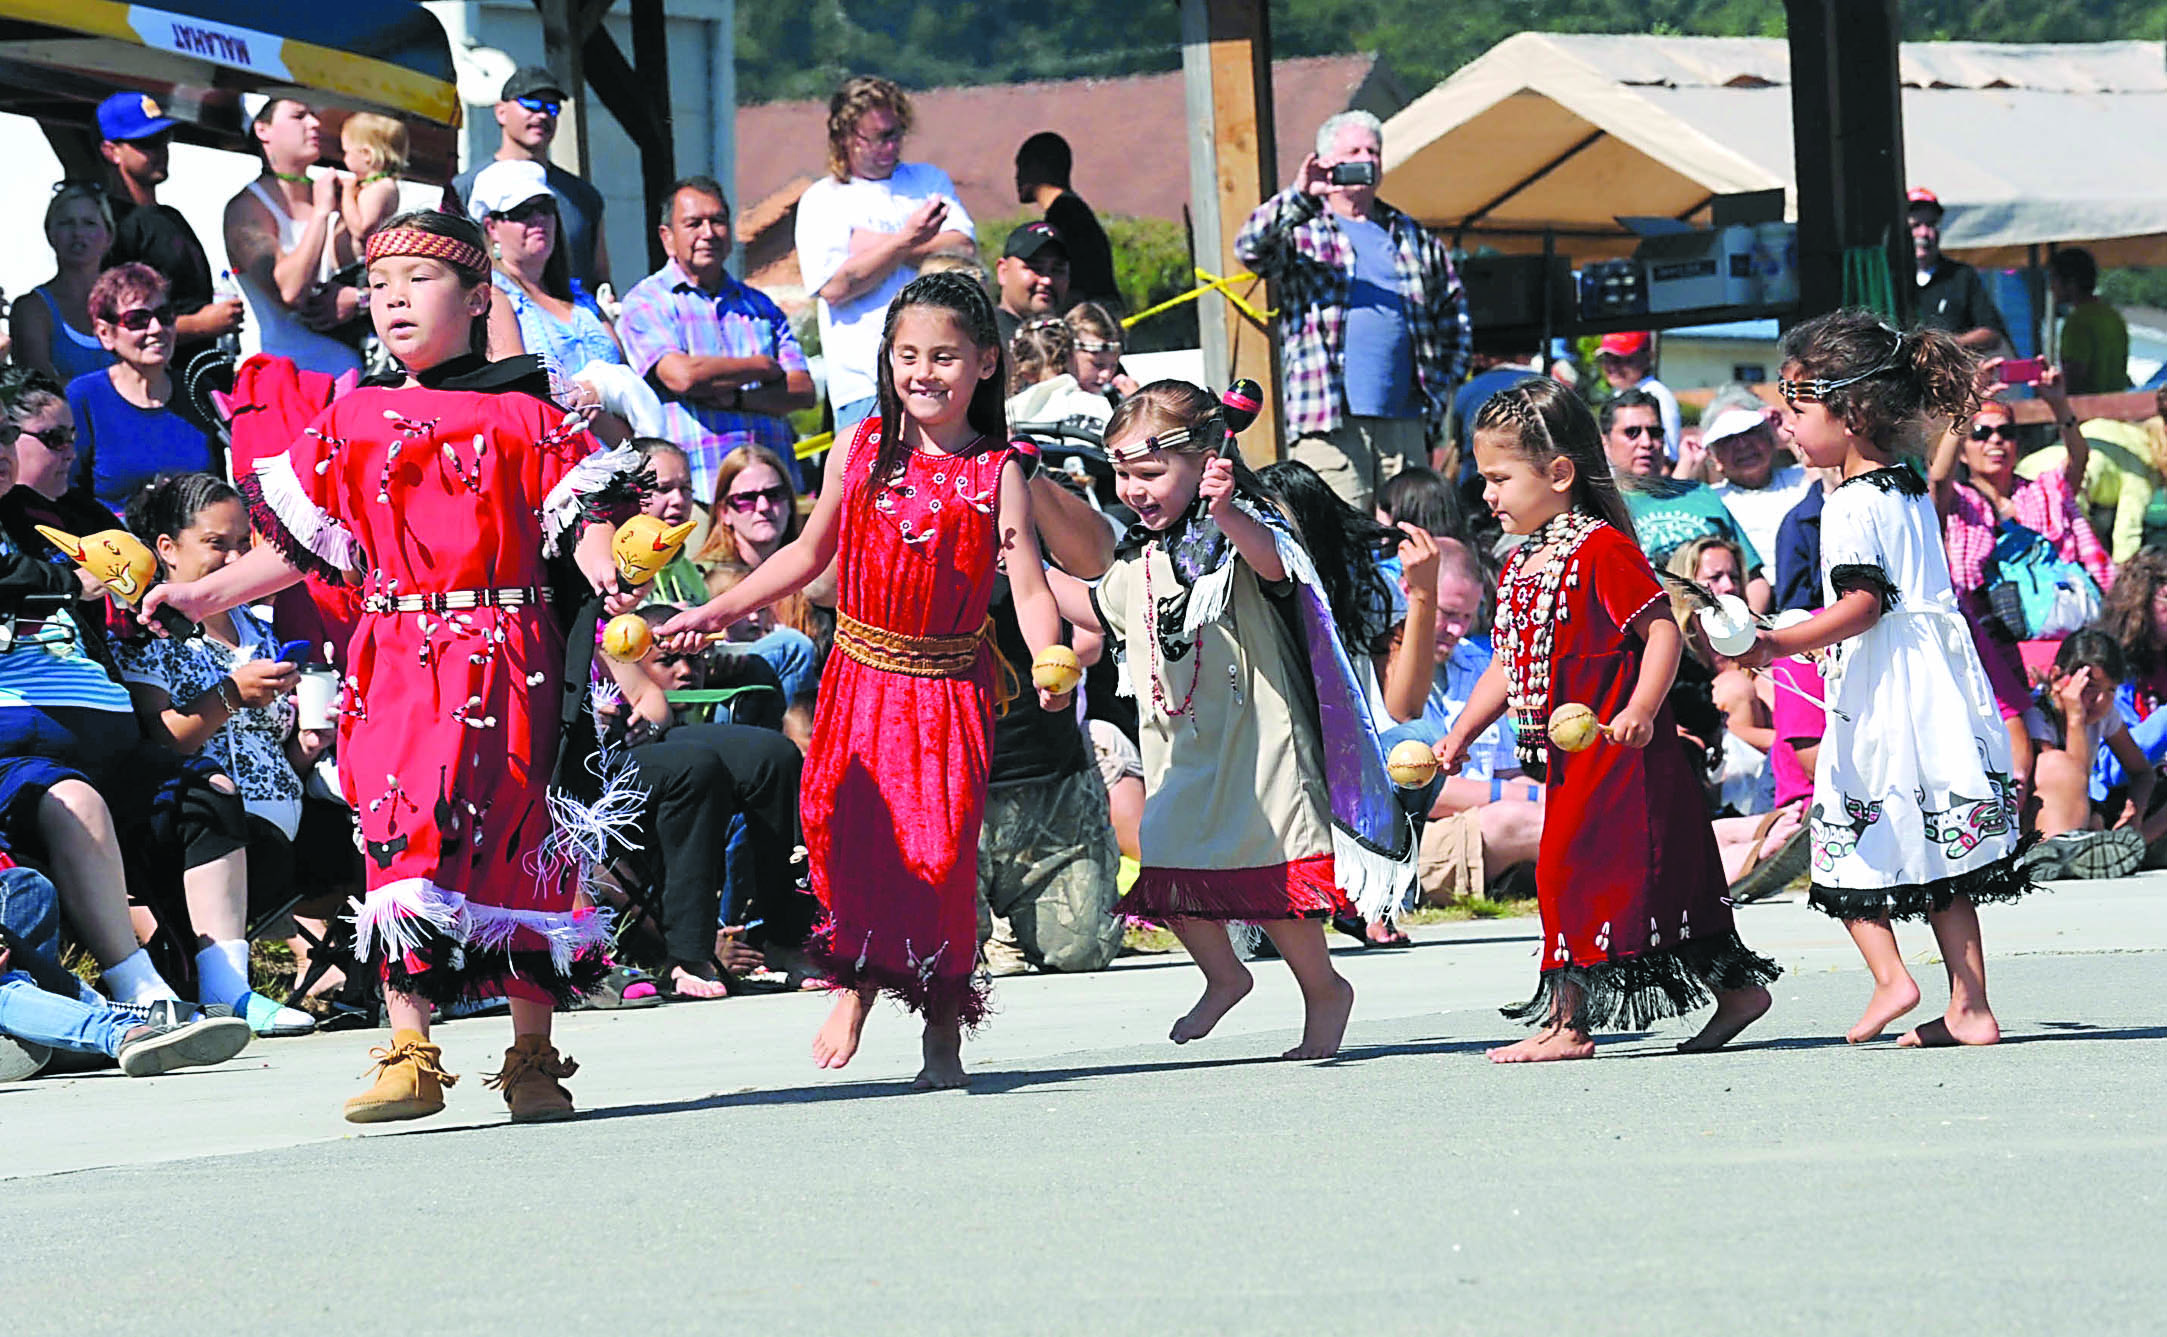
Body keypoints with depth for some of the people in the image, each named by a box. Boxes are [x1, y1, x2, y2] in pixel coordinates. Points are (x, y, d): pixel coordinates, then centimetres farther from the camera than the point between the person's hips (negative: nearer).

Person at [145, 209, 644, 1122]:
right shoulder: (355, 422, 15)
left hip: (500, 652, -3)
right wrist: (200, 596, 10)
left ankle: (533, 1055, 4)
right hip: (393, 655, 3)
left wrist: (608, 580, -21)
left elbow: (580, 517, -1)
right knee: (396, 832, -7)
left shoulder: (521, 413, 6)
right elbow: (296, 546, 19)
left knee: (517, 839, -6)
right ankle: (409, 1053, -7)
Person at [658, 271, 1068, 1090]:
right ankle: (856, 980, 17)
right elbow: (810, 553, 18)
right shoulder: (859, 452, 5)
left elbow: (1030, 590, -11)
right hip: (860, 674, 3)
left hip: (949, 683, -3)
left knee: (939, 846, -8)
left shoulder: (996, 474, -4)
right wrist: (719, 611, 17)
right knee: (845, 830, -4)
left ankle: (944, 1029, 5)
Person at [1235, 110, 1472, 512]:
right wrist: (1299, 196, -27)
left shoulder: (1414, 238, 20)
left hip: (1404, 422, 4)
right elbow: (1250, 248, -14)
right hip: (1327, 426, -4)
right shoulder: (1300, 231, 7)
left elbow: (1453, 311, 26)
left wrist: (1442, 386, 15)